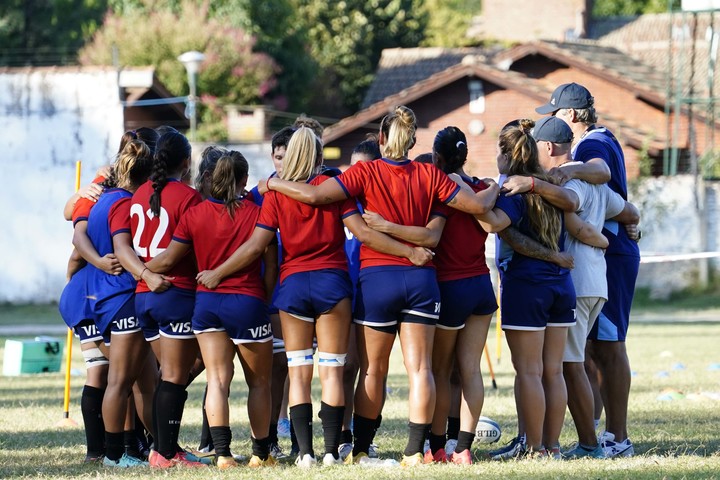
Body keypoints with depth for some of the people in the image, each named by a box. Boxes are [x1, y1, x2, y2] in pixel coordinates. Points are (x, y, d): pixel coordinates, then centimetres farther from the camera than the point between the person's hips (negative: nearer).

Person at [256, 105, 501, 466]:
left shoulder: (366, 173, -6)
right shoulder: (429, 175, 2)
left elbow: (315, 195, -15)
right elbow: (478, 206, 5)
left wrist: (271, 184, 0)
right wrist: (494, 189, 28)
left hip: (377, 277, -2)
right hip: (421, 277, 2)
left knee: (373, 370, 7)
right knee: (420, 368, 2)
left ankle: (360, 449, 13)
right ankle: (415, 450, -3)